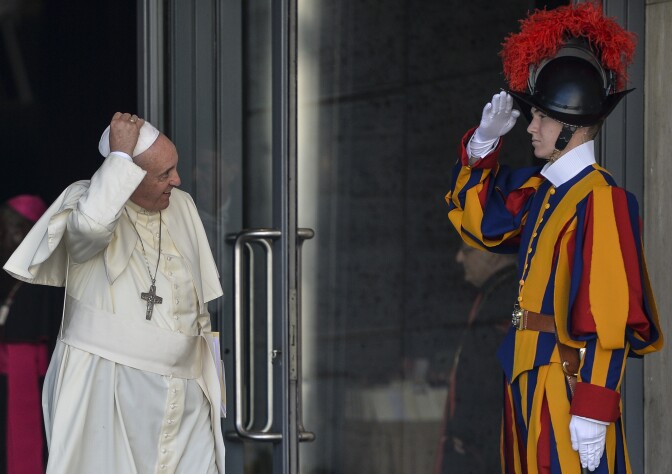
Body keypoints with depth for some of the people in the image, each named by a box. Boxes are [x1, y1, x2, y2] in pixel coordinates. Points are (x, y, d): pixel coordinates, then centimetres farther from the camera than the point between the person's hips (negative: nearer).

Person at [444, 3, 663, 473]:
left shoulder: (600, 200, -16)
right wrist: (485, 141, 11)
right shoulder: (539, 189, 11)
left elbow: (611, 315, -20)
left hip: (570, 382, -9)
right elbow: (478, 221, 26)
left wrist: (592, 412, -24)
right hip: (531, 377, 9)